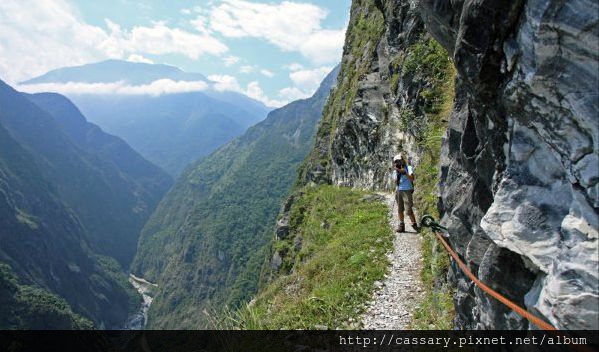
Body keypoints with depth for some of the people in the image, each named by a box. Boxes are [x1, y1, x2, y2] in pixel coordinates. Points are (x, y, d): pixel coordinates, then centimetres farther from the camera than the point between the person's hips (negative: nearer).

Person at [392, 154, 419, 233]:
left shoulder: (409, 168, -1)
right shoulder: (395, 171, 11)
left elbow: (411, 179, -15)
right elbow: (396, 182, 4)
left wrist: (404, 172, -27)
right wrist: (397, 174, -11)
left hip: (407, 191, -5)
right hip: (398, 191, 5)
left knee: (408, 210, -11)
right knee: (400, 209, 7)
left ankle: (414, 225, 2)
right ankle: (401, 226, 14)